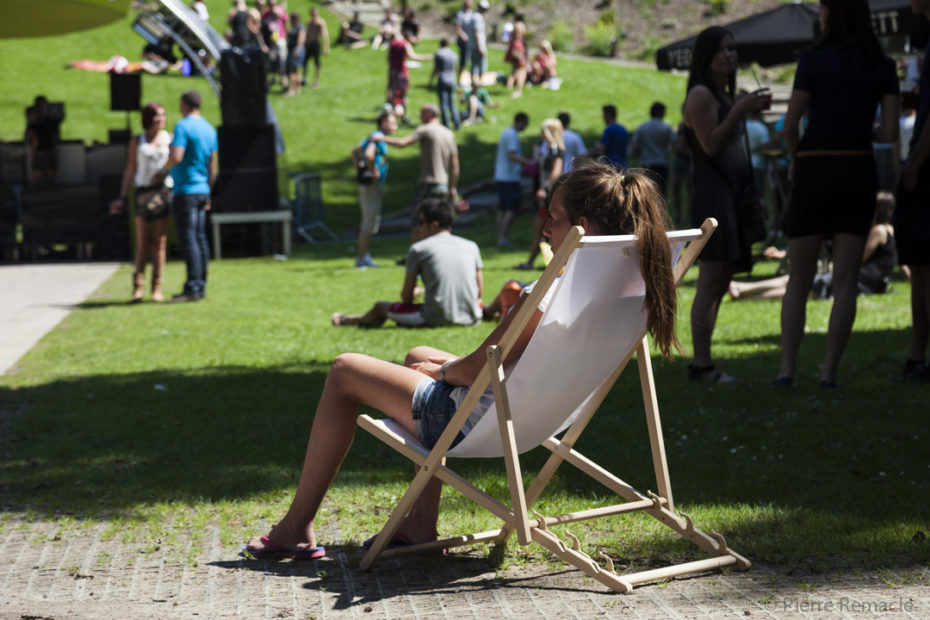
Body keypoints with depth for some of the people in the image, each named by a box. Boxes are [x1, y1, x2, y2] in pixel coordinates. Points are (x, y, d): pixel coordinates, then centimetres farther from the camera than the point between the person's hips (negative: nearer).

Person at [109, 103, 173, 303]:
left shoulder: (170, 139, 10)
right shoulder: (137, 141, 9)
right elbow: (130, 170, 10)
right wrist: (122, 198, 4)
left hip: (164, 191, 0)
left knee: (160, 242, -1)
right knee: (142, 243, -2)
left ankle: (157, 288, 3)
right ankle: (138, 287, 3)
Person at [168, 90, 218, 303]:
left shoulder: (182, 127, -12)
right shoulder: (210, 129, 13)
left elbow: (176, 158, -23)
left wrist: (170, 150, 0)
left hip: (186, 191, -8)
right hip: (202, 190, 8)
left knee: (189, 240, -9)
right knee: (200, 239, 10)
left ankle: (193, 288, -12)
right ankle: (200, 285, 13)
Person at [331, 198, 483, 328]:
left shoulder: (418, 249, 1)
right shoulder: (471, 247, 10)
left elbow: (406, 297, 6)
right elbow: (479, 292, 14)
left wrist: (414, 292, 30)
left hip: (436, 319, -3)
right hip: (471, 318, 3)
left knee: (380, 307, 22)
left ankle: (347, 320, 49)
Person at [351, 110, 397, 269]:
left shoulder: (373, 136, 16)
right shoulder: (377, 137, -16)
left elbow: (355, 152, 27)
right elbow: (369, 155, -34)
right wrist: (374, 172, -22)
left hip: (375, 186, 10)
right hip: (372, 185, -10)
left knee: (370, 223, 16)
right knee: (369, 224, -5)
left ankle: (363, 255, 22)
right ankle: (362, 258, -1)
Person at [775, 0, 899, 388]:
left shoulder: (813, 60, -5)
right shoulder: (884, 66, 3)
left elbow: (790, 126, -7)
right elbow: (891, 133, -2)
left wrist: (795, 158, 14)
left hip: (815, 177, -2)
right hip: (858, 176, 2)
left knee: (799, 280, 9)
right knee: (845, 281, 3)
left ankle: (787, 368, 0)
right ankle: (829, 371, -4)